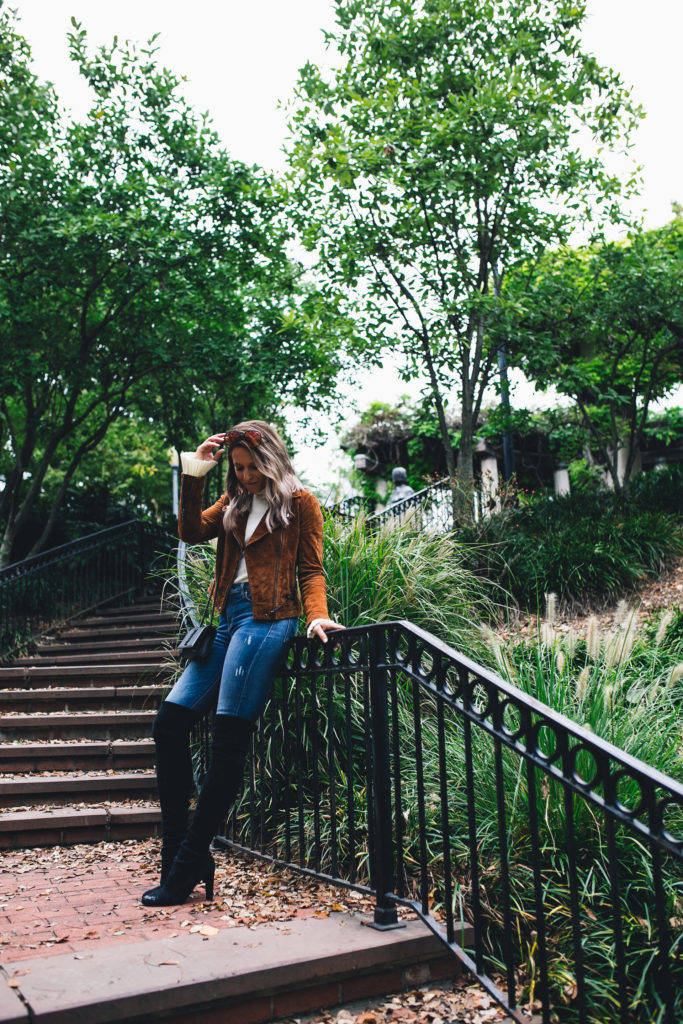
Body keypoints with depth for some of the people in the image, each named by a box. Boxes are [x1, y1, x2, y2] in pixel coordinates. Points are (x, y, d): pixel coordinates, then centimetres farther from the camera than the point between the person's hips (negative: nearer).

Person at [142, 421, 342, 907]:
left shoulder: (300, 503, 6)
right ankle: (178, 849, 1)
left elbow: (311, 569, 1)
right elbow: (192, 532, 9)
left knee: (230, 739, -10)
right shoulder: (234, 502, 22)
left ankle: (188, 865, -4)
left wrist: (316, 614, -16)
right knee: (170, 721, -3)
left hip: (267, 619, -7)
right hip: (228, 620, 7)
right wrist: (195, 473, 3)